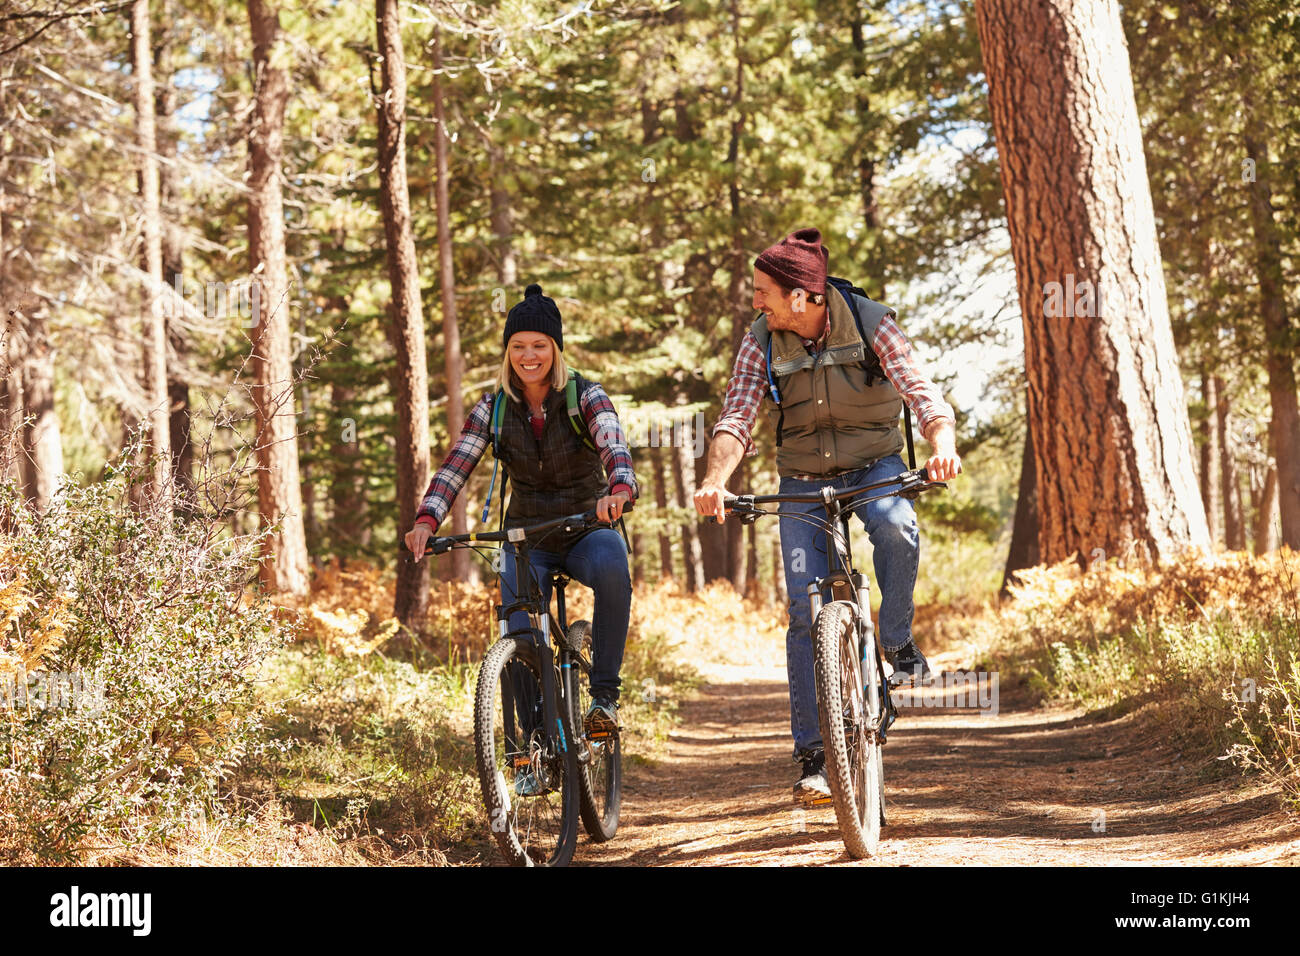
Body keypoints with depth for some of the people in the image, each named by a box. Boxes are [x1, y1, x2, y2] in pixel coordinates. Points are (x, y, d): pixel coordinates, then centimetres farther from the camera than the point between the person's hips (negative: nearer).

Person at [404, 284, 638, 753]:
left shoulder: (585, 396, -10)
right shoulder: (493, 408, -3)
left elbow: (613, 446, -29)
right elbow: (456, 467, -12)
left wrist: (619, 489, -51)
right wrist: (426, 520, -31)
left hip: (587, 529, -2)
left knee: (612, 569, -36)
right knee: (520, 636, -17)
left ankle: (604, 693, -21)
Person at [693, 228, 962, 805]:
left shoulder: (869, 324, -16)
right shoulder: (761, 342, -10)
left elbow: (922, 392, -25)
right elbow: (736, 418, -18)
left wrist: (944, 445, -46)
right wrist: (716, 480, -38)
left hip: (874, 467, -1)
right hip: (802, 483, 1)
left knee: (896, 527, -36)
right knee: (806, 612, -9)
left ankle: (897, 644, -11)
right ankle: (813, 755, -2)